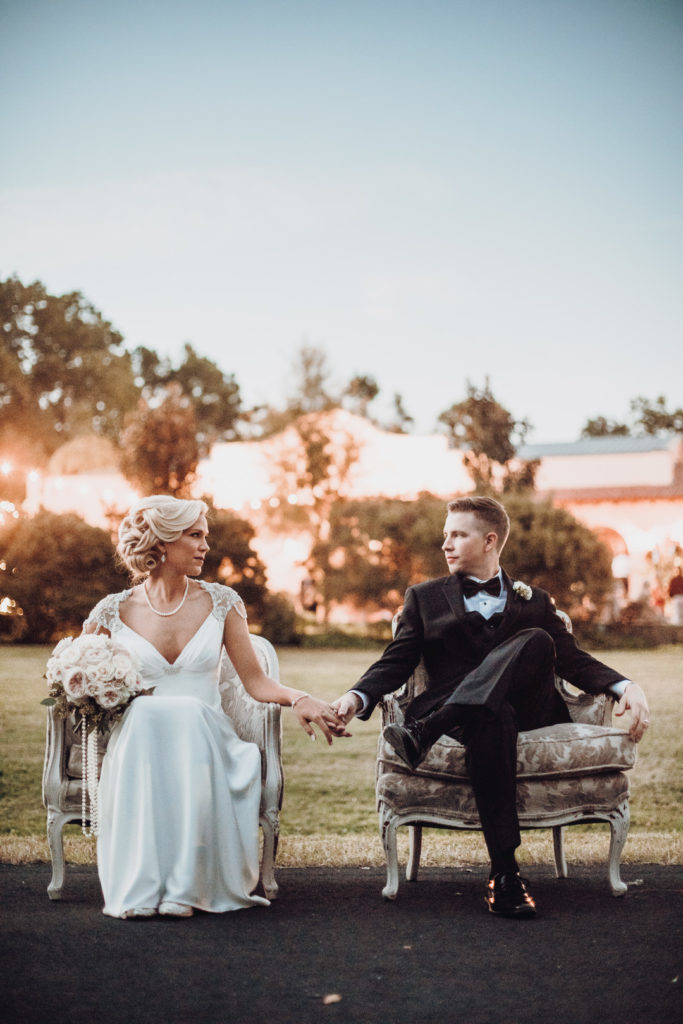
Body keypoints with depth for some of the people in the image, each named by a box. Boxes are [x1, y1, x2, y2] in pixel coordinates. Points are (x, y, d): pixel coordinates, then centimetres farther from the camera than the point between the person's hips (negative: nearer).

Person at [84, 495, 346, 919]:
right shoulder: (113, 612, 6)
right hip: (137, 740, 0)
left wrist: (298, 697, -14)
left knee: (187, 714, -35)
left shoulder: (221, 602, 9)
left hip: (204, 738, 1)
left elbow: (256, 681, 5)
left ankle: (183, 888, -34)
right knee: (145, 715, -36)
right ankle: (137, 890, -35)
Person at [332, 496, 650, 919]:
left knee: (537, 641, -30)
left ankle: (424, 731, -38)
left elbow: (574, 660, 14)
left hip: (528, 709, 1)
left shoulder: (534, 601, 24)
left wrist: (628, 686, -7)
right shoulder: (425, 598, 23)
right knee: (492, 717, -39)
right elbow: (396, 663, 12)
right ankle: (504, 871, -41)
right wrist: (358, 697, -10)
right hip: (460, 711, -1)